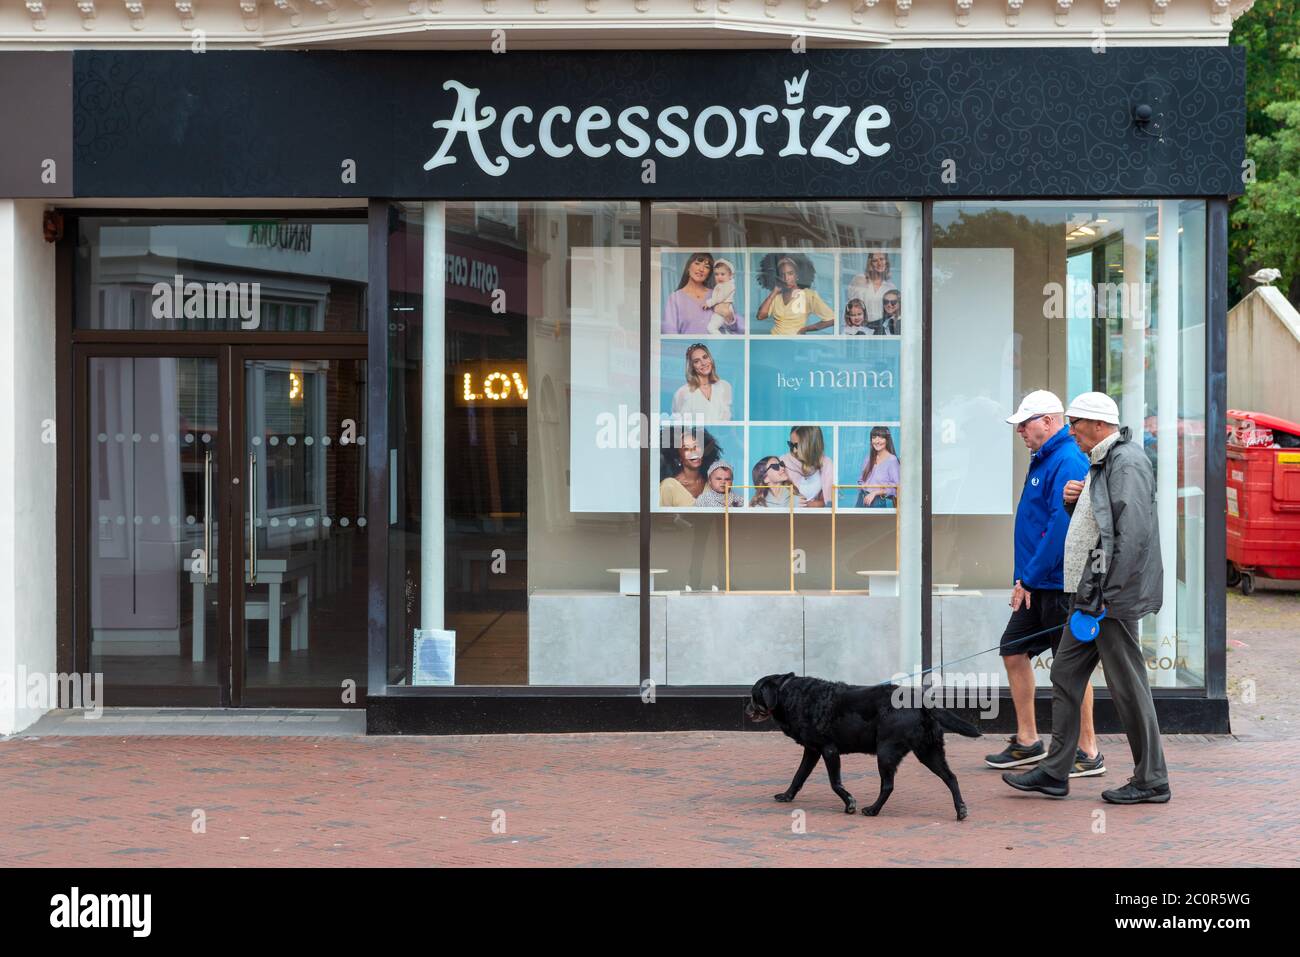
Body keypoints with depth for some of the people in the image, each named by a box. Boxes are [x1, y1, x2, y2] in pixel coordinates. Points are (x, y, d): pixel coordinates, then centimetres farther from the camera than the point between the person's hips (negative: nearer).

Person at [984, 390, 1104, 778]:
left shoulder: (1068, 463, -17)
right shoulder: (1043, 460, 15)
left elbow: (1062, 528, -23)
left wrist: (1029, 578, -19)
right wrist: (1025, 578, 3)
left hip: (1061, 585, -10)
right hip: (1039, 583, 10)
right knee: (1013, 650, 12)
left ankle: (1088, 753, 5)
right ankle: (1027, 741, 21)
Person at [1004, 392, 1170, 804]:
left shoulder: (1127, 462, -15)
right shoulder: (1102, 462, 18)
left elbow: (1133, 532, -23)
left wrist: (1106, 593, -24)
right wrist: (1074, 502, 5)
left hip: (1113, 597, -11)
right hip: (1090, 593, 11)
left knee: (1128, 686, -4)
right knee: (1065, 674, 12)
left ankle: (1151, 781, 5)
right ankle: (1055, 772, 18)